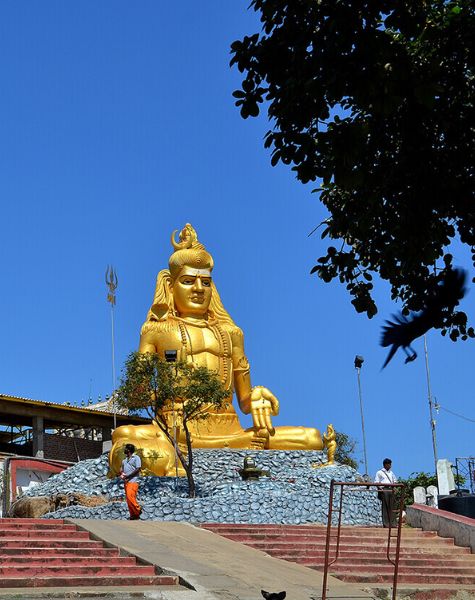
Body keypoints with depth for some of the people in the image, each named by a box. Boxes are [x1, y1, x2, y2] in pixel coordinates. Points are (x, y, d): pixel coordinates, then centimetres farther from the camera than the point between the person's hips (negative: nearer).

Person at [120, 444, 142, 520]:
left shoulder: (136, 458, -2)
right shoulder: (124, 460, 21)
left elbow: (138, 469, -10)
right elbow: (122, 470, 25)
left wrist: (127, 476, -15)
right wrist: (121, 474, 0)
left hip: (133, 481, -8)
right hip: (126, 482, 8)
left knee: (130, 497, -19)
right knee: (128, 498, 4)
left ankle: (138, 510, -4)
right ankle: (133, 515, 7)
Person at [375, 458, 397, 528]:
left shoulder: (391, 473, 21)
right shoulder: (380, 472, 5)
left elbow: (395, 480, 29)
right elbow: (376, 482, 2)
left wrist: (394, 487, 10)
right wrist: (380, 488, -14)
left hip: (391, 490, 5)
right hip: (384, 490, -5)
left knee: (391, 507, 3)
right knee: (385, 507, -6)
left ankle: (392, 523, 4)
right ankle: (386, 523, -5)